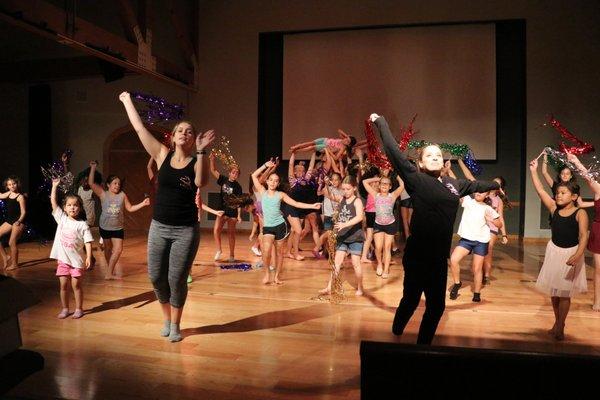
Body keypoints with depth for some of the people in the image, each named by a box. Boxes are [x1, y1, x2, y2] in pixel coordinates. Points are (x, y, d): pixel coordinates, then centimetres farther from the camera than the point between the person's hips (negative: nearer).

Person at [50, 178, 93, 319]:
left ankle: (79, 309, 15)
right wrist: (54, 186, -2)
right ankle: (65, 309, 24)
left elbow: (88, 242, -9)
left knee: (76, 285, 2)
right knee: (63, 285, 10)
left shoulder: (82, 224, -6)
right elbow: (53, 202, 0)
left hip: (76, 259, -3)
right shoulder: (61, 218, 3)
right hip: (62, 259, 3)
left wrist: (88, 257, -19)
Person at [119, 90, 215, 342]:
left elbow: (201, 182, -27)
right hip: (159, 227, 3)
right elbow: (139, 128, 3)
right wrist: (127, 101, 8)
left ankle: (175, 324, 26)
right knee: (156, 277, 10)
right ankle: (166, 318, 36)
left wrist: (201, 152, -31)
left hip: (186, 230, -3)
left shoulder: (196, 161, -5)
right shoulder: (163, 155, 2)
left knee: (176, 279, 3)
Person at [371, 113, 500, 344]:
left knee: (437, 306, 13)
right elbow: (394, 152, -10)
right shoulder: (416, 179, -6)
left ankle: (423, 346, 32)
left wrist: (494, 184, 47)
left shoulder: (454, 184, 11)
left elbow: (475, 185, 31)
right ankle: (395, 336, 35)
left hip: (439, 256, 6)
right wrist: (381, 122, -8)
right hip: (417, 255, -6)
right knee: (411, 300, 7)